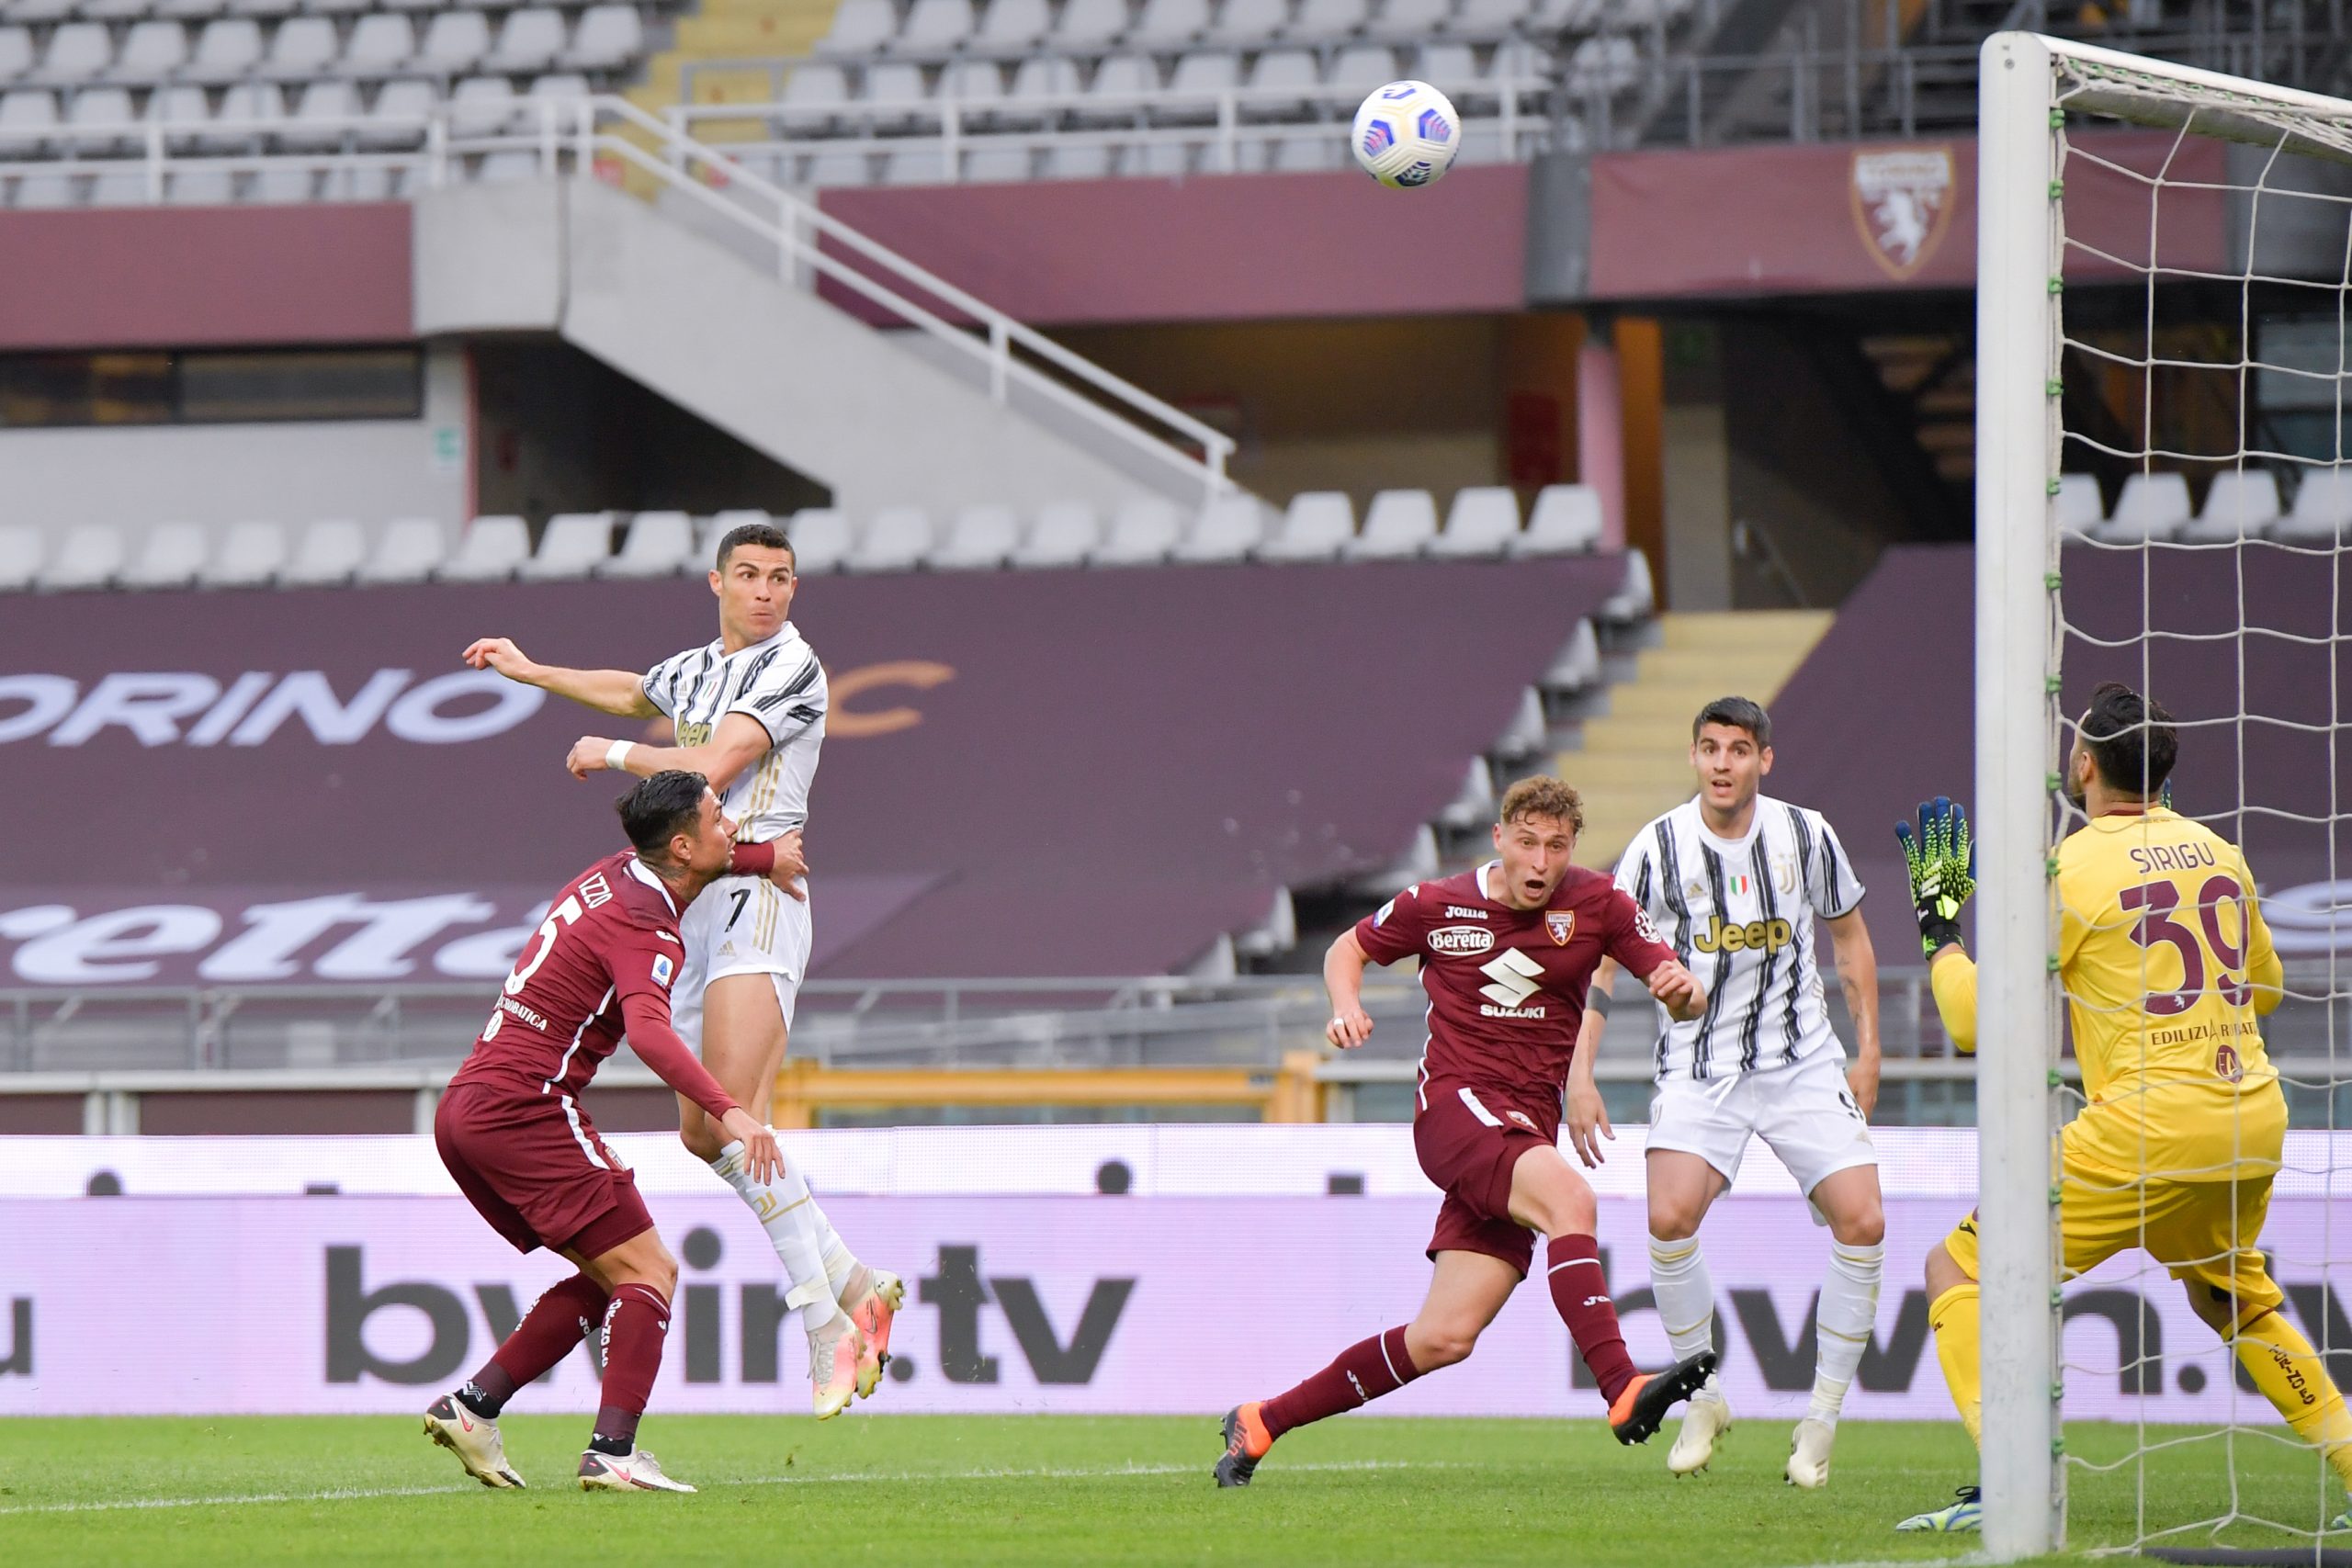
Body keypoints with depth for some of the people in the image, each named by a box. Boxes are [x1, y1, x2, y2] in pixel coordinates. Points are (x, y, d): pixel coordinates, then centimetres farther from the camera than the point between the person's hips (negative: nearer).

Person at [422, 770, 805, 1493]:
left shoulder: (619, 873, 14)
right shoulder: (645, 929, -15)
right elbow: (648, 1031, -34)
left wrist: (761, 857, 39)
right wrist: (728, 1111, -43)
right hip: (524, 1107, -10)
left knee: (609, 1279, 16)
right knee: (647, 1272, -9)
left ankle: (472, 1406, 10)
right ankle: (613, 1453, -20)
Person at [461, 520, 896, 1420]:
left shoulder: (792, 668, -5)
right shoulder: (694, 669, 19)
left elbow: (711, 768, -14)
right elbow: (630, 695, 43)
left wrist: (612, 754, 1)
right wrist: (531, 672, 53)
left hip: (755, 897, -9)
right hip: (693, 907, 9)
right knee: (704, 1134, 5)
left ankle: (826, 1326, -25)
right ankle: (855, 1286, 11)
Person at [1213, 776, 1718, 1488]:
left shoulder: (1596, 904, 4)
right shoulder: (1436, 906, 0)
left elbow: (1683, 995, 2)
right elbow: (1348, 949, 16)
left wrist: (1683, 989, -22)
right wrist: (1346, 1007, -5)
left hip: (1527, 1128, 4)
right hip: (1455, 1103, -4)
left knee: (1444, 1338, -2)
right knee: (1570, 1198, -34)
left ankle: (1262, 1422, 11)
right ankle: (1623, 1392, -45)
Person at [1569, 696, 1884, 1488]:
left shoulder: (1805, 835, -2)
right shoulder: (1658, 848, -8)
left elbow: (1849, 933, 14)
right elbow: (1597, 957, -3)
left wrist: (1867, 1051, 11)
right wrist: (1579, 1074, -10)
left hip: (1803, 1061, 2)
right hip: (1700, 1066, -2)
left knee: (1862, 1220, -14)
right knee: (1670, 1216, -25)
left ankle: (1822, 1420, 1)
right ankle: (1704, 1401, -3)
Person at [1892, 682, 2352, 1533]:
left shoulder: (2071, 871, -6)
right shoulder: (2218, 853, 12)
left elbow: (1976, 1020, -4)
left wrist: (1938, 929, 10)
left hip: (2151, 1122, -7)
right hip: (2255, 1113, 7)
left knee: (1959, 1268, 0)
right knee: (2229, 1293, 33)